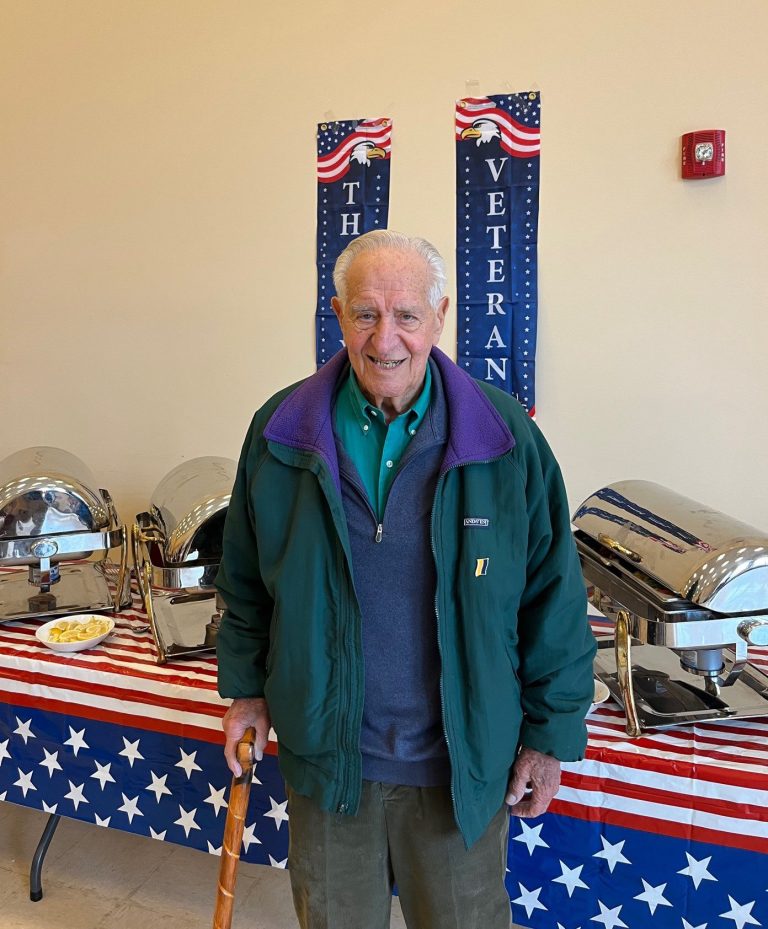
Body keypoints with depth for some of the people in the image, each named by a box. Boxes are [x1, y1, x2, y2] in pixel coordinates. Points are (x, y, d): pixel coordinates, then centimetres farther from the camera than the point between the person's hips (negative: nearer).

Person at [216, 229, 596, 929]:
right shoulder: (280, 433, -6)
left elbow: (554, 596, -5)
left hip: (463, 759, -1)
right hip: (325, 749, 2)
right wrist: (247, 688, 8)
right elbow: (246, 579, 6)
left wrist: (551, 734, -1)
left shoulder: (507, 440, -12)